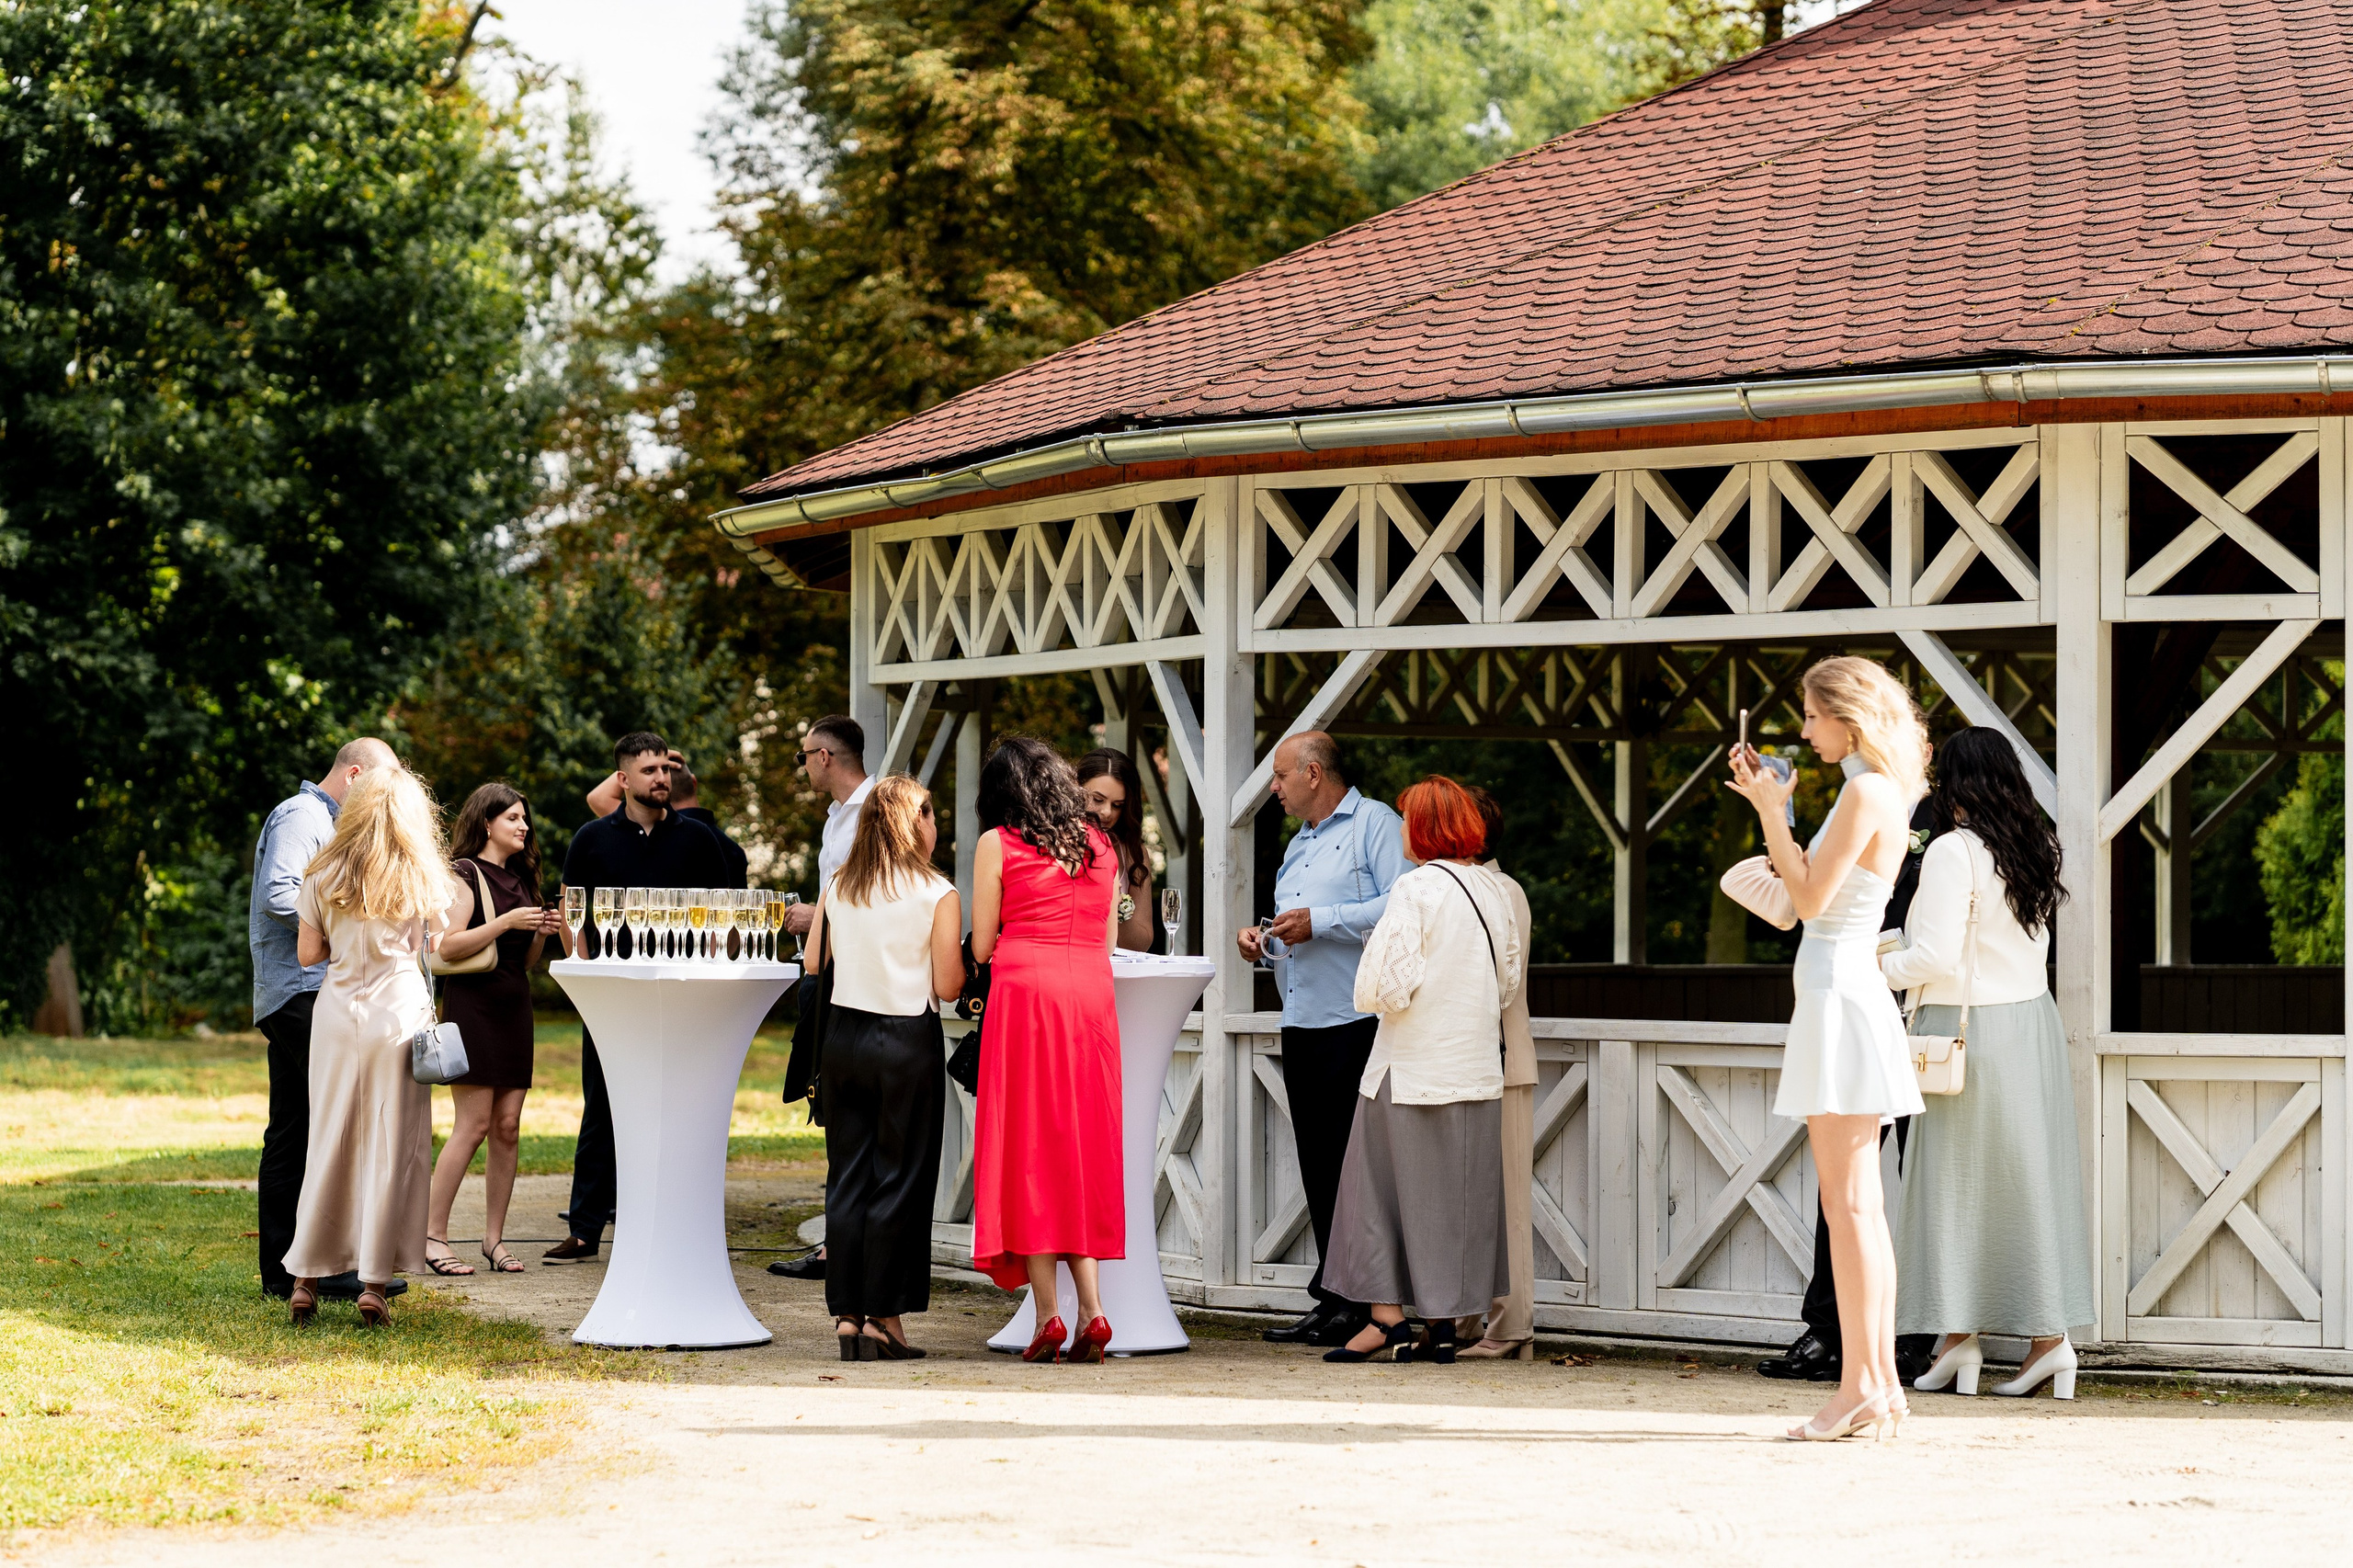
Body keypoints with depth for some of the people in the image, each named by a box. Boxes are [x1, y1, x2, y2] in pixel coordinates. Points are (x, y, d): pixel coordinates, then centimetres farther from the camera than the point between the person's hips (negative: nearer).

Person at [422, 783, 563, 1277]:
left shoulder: (519, 878, 17)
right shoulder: (465, 875, -5)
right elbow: (449, 946, -16)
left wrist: (543, 932, 3)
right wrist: (507, 922, -20)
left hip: (514, 1008, 7)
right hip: (472, 1002, -7)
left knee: (508, 1126, 3)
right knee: (474, 1125, -11)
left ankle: (494, 1239, 8)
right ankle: (432, 1236, -5)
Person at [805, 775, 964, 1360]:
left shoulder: (838, 887, 4)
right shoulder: (938, 895, -8)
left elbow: (813, 964, 8)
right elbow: (948, 986, -10)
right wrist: (957, 951, 9)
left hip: (844, 1035, 4)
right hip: (909, 1043, -4)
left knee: (847, 1178, 8)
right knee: (901, 1181, 2)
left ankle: (847, 1317, 7)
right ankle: (884, 1318, 2)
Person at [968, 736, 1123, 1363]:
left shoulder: (997, 844, 2)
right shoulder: (1100, 845, 15)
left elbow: (982, 947, 2)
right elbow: (1108, 941, 16)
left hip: (1025, 990, -4)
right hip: (1093, 995, 4)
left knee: (1027, 1148, 0)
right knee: (1083, 1148, 9)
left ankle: (1048, 1312, -6)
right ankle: (1092, 1309, -2)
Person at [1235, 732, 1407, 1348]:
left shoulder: (1376, 824, -3)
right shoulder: (1299, 844, 25)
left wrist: (1320, 921, -17)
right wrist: (1260, 939, 12)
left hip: (1358, 1024, -9)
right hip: (1302, 1027, 9)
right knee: (1318, 1167, 7)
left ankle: (1359, 1304, -6)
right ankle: (1331, 1301, 10)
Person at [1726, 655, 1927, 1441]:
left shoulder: (1866, 794, -14)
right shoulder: (1881, 792, 16)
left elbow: (1811, 898, -15)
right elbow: (1820, 889, 20)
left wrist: (1772, 810, -8)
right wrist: (1769, 803, 18)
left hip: (1839, 994, -10)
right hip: (1845, 997, 10)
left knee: (1848, 1206, -8)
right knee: (1860, 1206, 11)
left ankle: (1859, 1388, -7)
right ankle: (1880, 1384, 13)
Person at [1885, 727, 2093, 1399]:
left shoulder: (1953, 852, -14)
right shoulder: (2036, 848, 8)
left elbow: (1936, 955, -19)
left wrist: (1877, 968, -2)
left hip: (1968, 1025, -7)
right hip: (2033, 1018, 7)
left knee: (1955, 1179, 2)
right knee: (2030, 1177, 9)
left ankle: (1958, 1335, 4)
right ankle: (2049, 1337, 7)